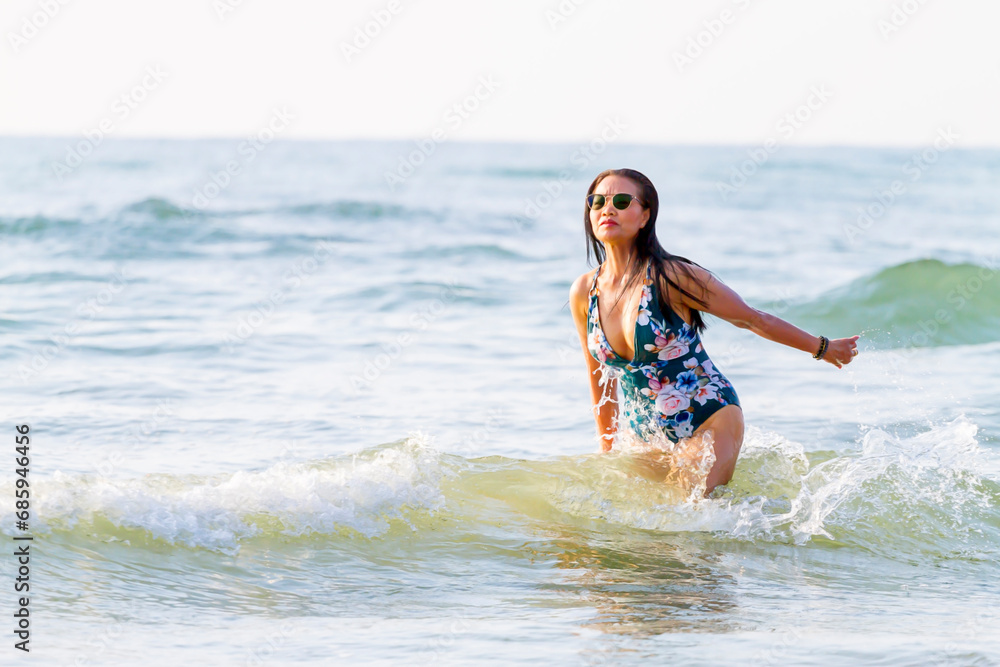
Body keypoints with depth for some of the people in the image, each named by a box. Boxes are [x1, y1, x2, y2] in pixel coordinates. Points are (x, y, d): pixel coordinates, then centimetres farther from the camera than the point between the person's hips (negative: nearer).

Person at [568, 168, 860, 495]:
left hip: (708, 422, -5)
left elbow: (752, 318, -4)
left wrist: (823, 348, 4)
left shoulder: (672, 276, -15)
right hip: (641, 435, 5)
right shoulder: (584, 292, -2)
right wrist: (607, 448, 19)